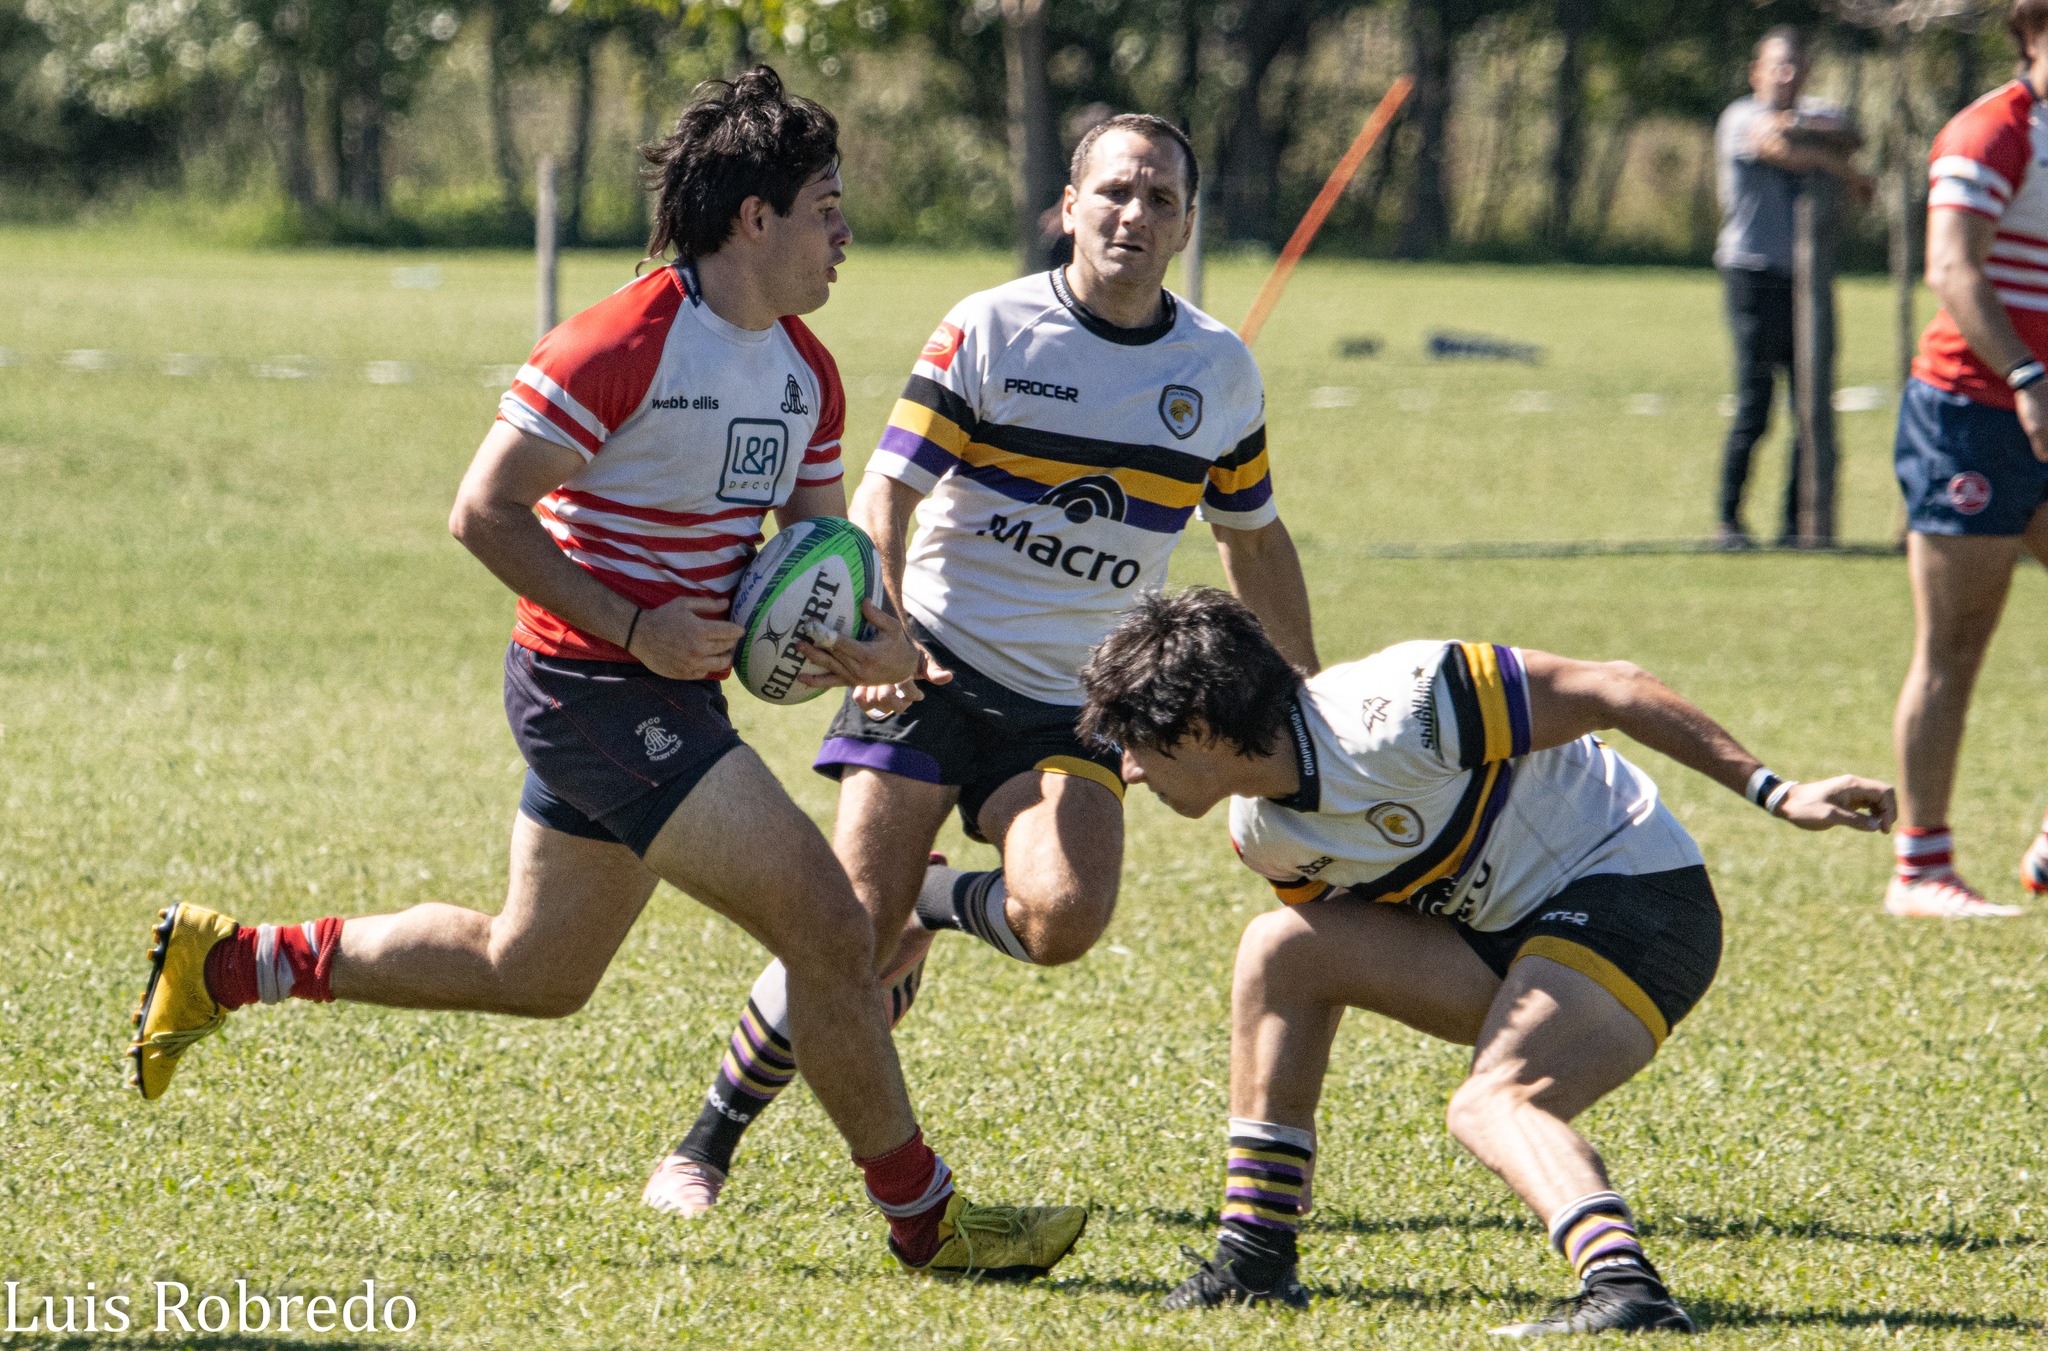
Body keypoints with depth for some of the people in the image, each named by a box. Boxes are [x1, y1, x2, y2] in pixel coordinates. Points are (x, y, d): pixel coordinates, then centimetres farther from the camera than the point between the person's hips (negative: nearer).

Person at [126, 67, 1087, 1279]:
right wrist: (636, 629, -22)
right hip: (597, 689, -10)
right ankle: (924, 1217, 0)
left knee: (532, 973, 20)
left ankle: (226, 963, 30)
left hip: (670, 695, 10)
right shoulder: (628, 342, -19)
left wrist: (877, 635, -7)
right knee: (830, 932, -12)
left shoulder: (807, 373, 8)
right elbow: (485, 510, -18)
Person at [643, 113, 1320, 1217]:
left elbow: (1254, 542, 19)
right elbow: (884, 494, -8)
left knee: (1062, 918, -24)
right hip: (936, 668, -3)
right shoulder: (989, 330, -6)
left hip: (1073, 705, 3)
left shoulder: (1221, 372, 5)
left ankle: (938, 903, 11)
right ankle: (705, 1145, 6)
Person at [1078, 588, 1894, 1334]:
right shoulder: (1261, 835, 1)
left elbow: (1608, 690, -19)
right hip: (1509, 934, 8)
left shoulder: (1392, 712, -24)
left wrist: (1773, 794, -19)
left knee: (1491, 1105, -29)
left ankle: (1624, 1287, -50)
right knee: (1281, 948, 0)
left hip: (1632, 894, -8)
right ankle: (1254, 1260, 3)